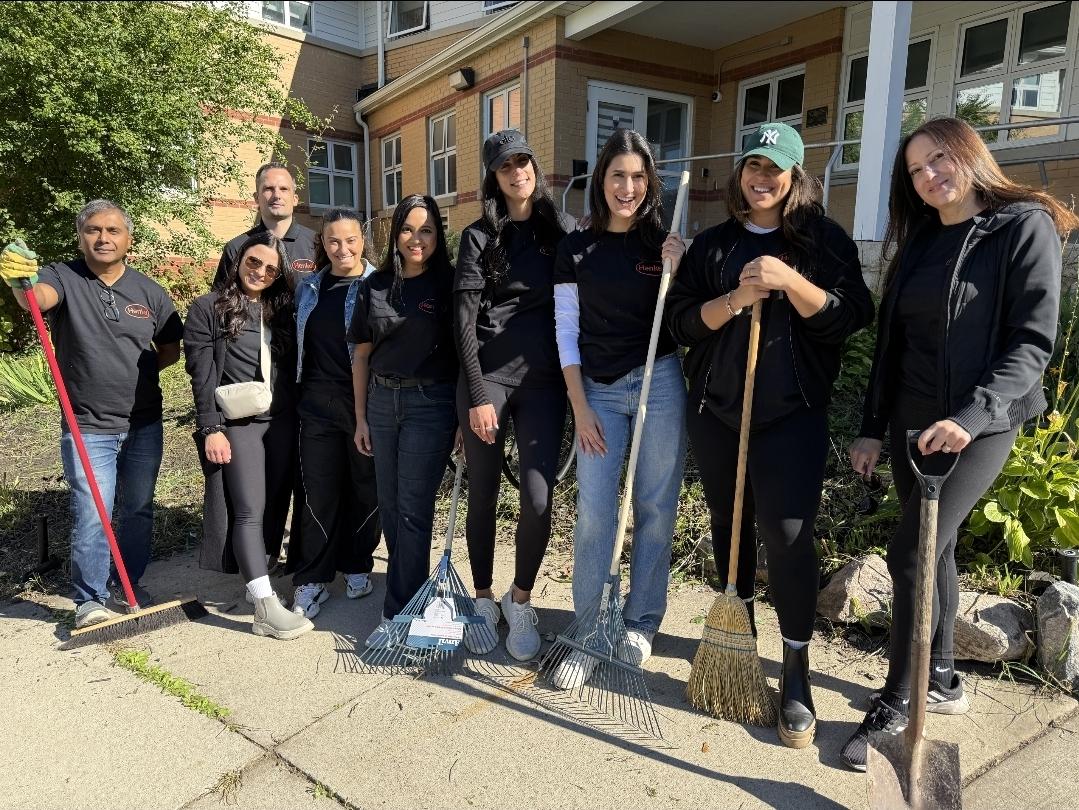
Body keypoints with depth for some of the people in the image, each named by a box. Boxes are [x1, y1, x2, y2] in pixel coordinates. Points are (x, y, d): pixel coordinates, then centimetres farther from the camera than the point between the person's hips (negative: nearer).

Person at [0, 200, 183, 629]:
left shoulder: (149, 292, 3)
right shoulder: (63, 277, -5)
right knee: (91, 517, -4)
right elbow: (38, 298, -29)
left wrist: (136, 370, -2)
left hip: (144, 425, 3)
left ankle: (131, 588, 31)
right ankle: (90, 600, 15)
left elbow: (170, 350, 12)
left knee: (138, 511, 14)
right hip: (87, 428, -3)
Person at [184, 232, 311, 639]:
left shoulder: (283, 310, 13)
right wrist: (211, 428, -11)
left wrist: (298, 416, 8)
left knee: (275, 507, 8)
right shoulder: (208, 308, 1)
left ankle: (257, 580, 26)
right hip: (237, 424, -5)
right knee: (250, 510, -9)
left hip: (282, 422, 5)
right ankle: (266, 607, -11)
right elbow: (202, 375, -5)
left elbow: (292, 369, 13)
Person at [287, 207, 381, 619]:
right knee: (319, 492, 4)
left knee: (365, 488, 7)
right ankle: (312, 580, 14)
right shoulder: (308, 287, 13)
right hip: (318, 404, 3)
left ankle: (357, 566, 27)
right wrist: (294, 393, 18)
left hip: (366, 403, -3)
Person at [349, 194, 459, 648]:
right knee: (389, 505, 10)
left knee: (413, 507, -2)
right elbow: (361, 355, 12)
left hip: (430, 403, -4)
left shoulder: (447, 283, -3)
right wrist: (360, 418, 10)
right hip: (382, 402, 5)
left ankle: (399, 614, 7)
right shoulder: (375, 286, 8)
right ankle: (412, 587, 27)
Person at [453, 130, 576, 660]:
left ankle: (520, 601, 18)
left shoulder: (564, 230, 9)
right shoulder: (479, 237, 3)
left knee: (538, 498, -5)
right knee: (483, 496, 7)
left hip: (543, 379, 1)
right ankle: (484, 600, 26)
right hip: (486, 378, -1)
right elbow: (464, 320, -3)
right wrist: (477, 395, -10)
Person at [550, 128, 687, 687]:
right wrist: (579, 406, -2)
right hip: (598, 391, 0)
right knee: (593, 512, -3)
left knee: (655, 509, 5)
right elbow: (566, 328, 3)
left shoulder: (664, 243, 5)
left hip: (659, 385, 0)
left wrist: (676, 271, -9)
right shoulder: (577, 248, 5)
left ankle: (640, 625, 21)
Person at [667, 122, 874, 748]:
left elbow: (850, 317, -6)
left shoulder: (825, 239, 3)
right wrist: (738, 298, -16)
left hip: (793, 413, -3)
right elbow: (683, 321, 1)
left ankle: (796, 671, 7)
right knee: (729, 524, 13)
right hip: (716, 408, 3)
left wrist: (790, 281, -20)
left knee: (787, 532, -8)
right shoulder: (713, 244, 10)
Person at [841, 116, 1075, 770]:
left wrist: (972, 415, -27)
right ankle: (942, 680, 30)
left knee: (910, 554, -12)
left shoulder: (1025, 226, -6)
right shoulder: (918, 241, 12)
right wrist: (872, 428, 10)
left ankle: (895, 703, 6)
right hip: (913, 421, 6)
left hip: (980, 423, -6)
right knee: (933, 549, 13)